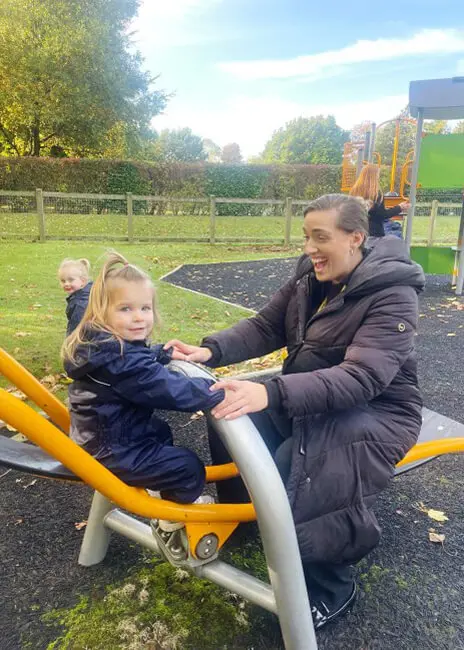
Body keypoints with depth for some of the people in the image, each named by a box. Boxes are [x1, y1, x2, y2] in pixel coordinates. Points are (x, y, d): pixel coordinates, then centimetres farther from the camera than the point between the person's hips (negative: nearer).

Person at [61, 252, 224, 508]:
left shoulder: (101, 344, -2)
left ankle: (169, 496, 45)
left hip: (99, 437, 11)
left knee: (161, 431, 34)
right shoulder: (121, 361, -34)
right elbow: (170, 390, -35)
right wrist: (220, 391, -27)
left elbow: (145, 359, 18)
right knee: (190, 469, -3)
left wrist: (164, 353, 1)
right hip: (112, 453, -10)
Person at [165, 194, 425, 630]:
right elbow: (265, 327, -1)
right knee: (232, 419, -7)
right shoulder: (310, 277, 0)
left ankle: (330, 587, 6)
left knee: (290, 499, -25)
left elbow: (362, 378, -34)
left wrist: (272, 393, -47)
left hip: (374, 412, -7)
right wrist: (211, 351, -20)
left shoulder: (392, 297, -21)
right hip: (310, 398, 7)